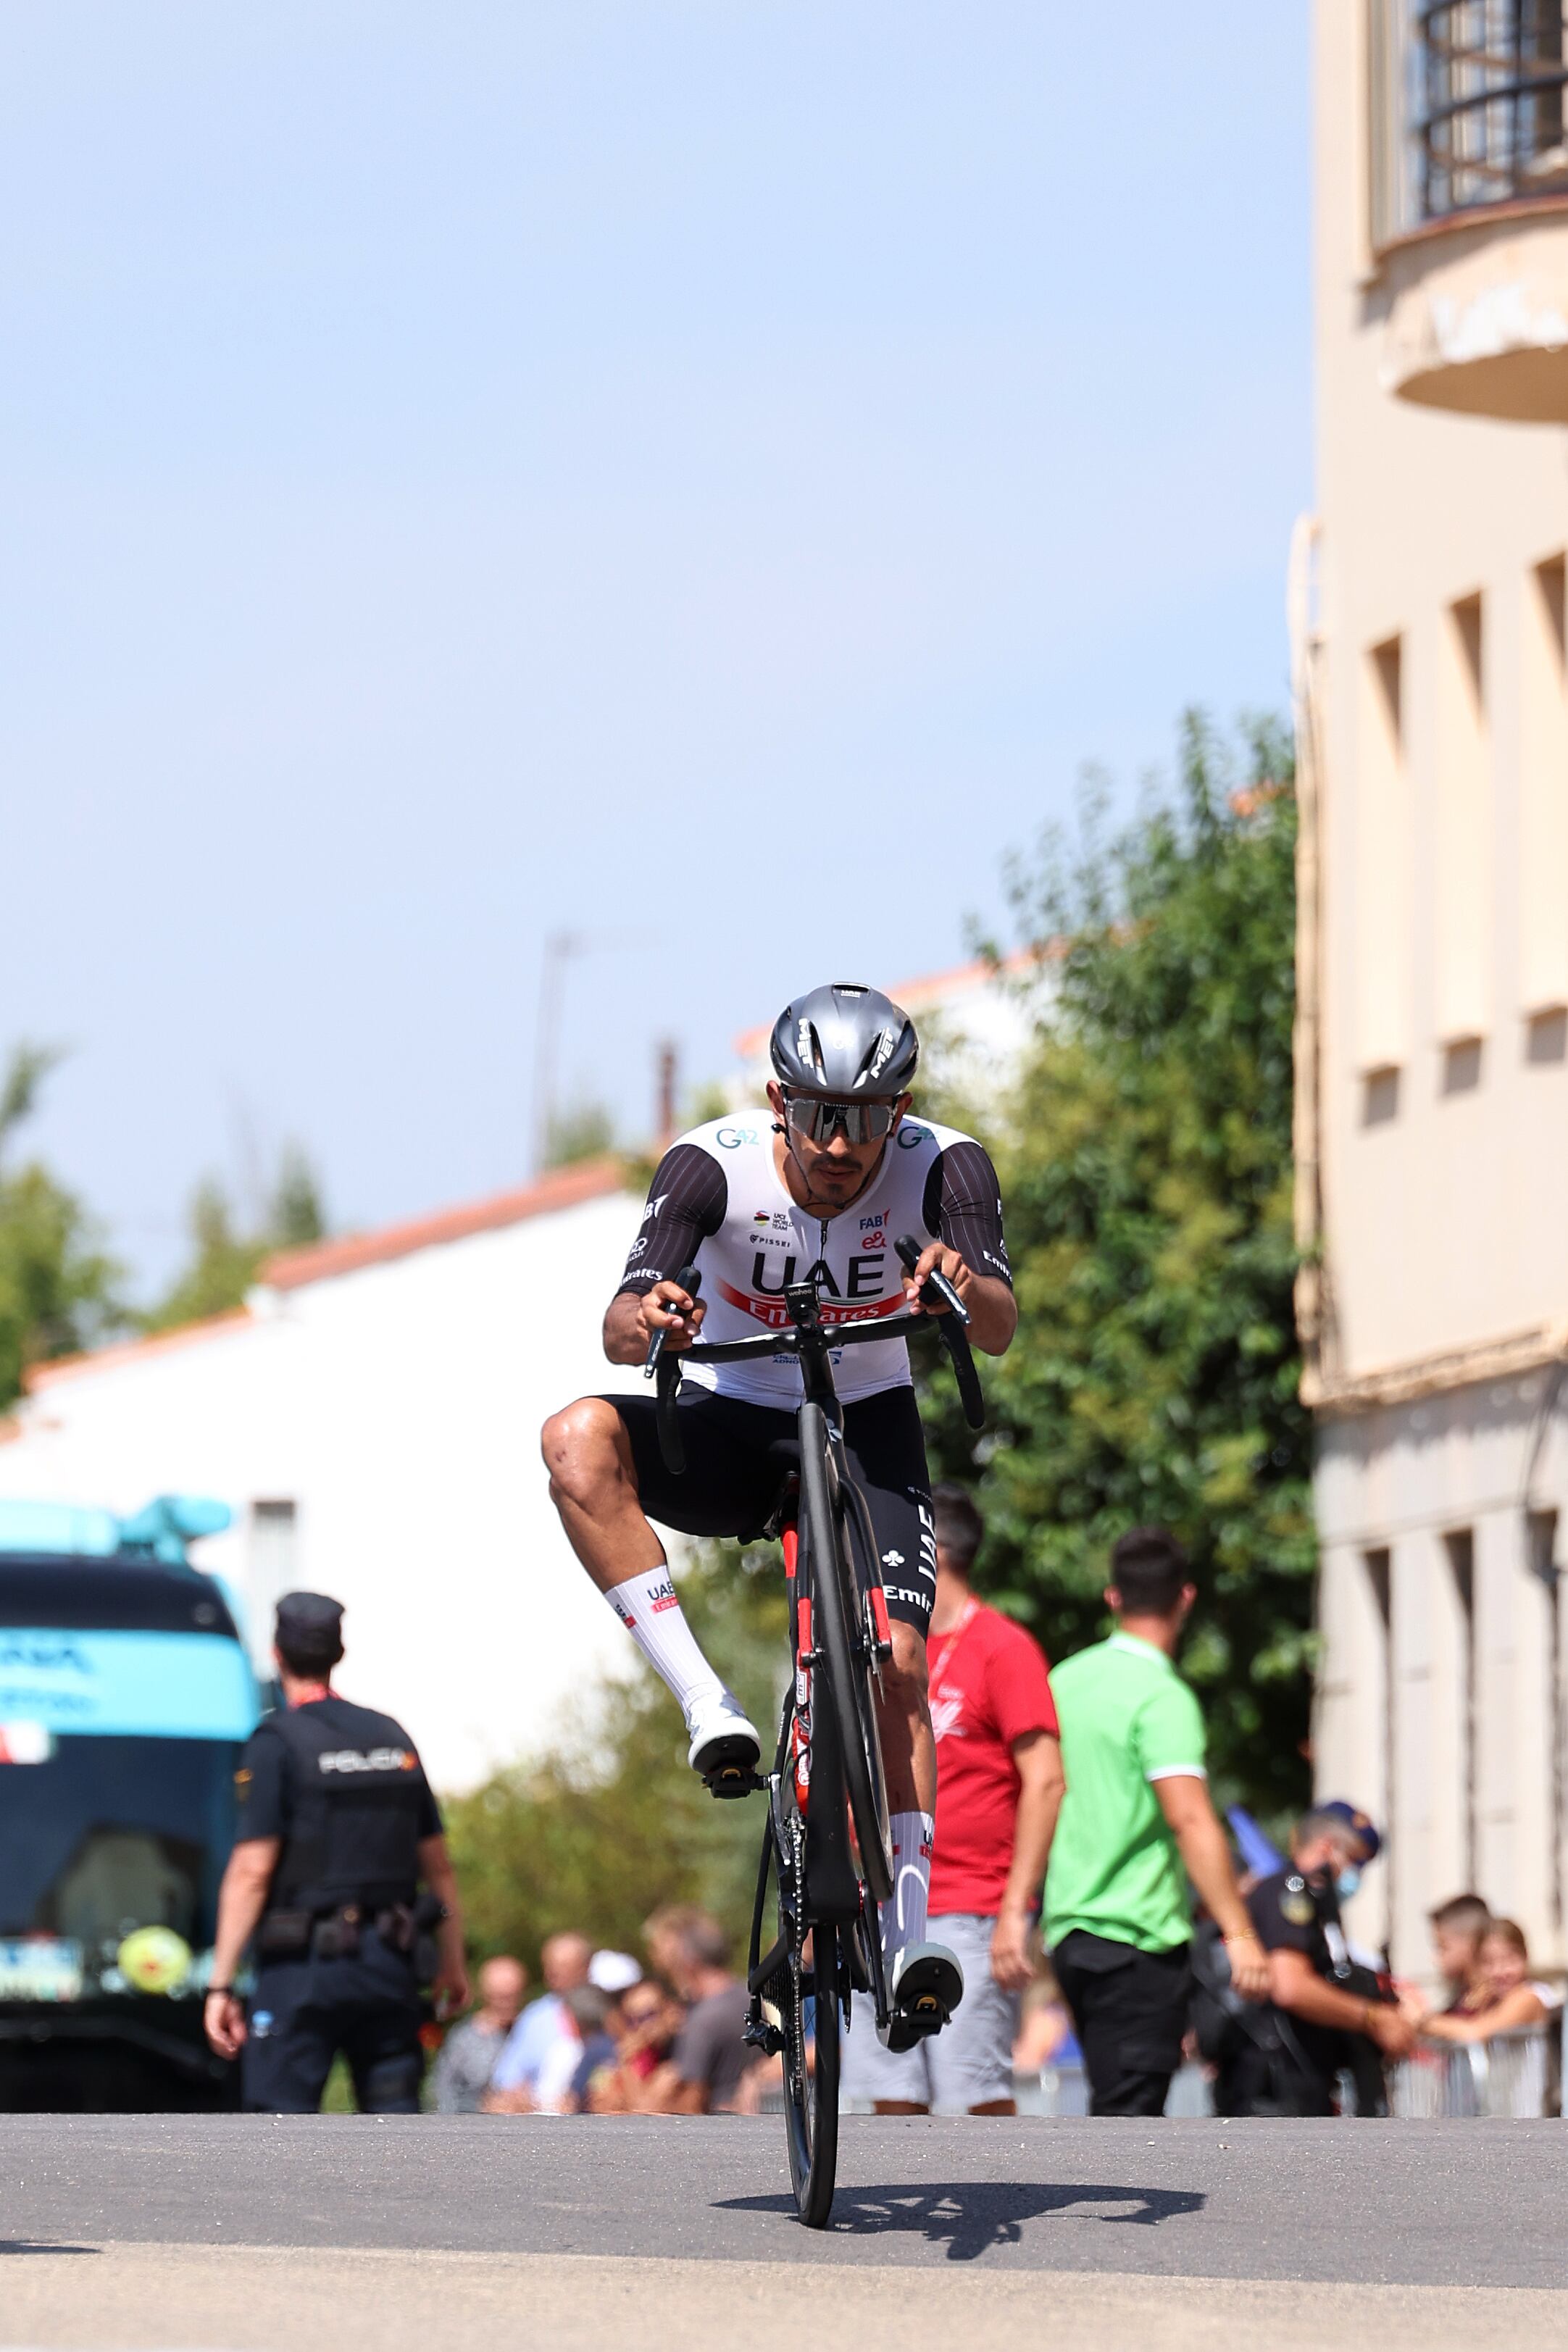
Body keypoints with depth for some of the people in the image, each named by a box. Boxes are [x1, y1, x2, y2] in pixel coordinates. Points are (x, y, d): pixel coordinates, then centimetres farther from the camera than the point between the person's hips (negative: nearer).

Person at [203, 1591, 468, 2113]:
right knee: (394, 2115, 7)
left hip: (303, 1966, -5)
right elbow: (437, 1865, 14)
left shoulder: (277, 1742, -7)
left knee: (283, 2118, -3)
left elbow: (252, 1871, -12)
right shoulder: (393, 1738, 11)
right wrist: (452, 1963, 24)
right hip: (388, 1968, 5)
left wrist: (221, 1984, -11)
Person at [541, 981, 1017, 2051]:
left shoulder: (943, 1166, -20)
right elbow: (619, 1330, -31)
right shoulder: (715, 1165, -22)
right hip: (736, 1427, 0)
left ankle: (908, 1938, -13)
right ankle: (707, 1705, -29)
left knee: (897, 1660, -21)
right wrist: (644, 1320, -56)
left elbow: (1002, 1329, -33)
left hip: (869, 1430, 0)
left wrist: (966, 1289, -57)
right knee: (580, 1439, -30)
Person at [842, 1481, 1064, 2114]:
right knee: (894, 2098, 3)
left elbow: (1045, 1782, -11)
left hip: (971, 1915, -7)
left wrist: (1015, 1912, -17)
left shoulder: (1002, 1647, -6)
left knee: (984, 2097, -9)